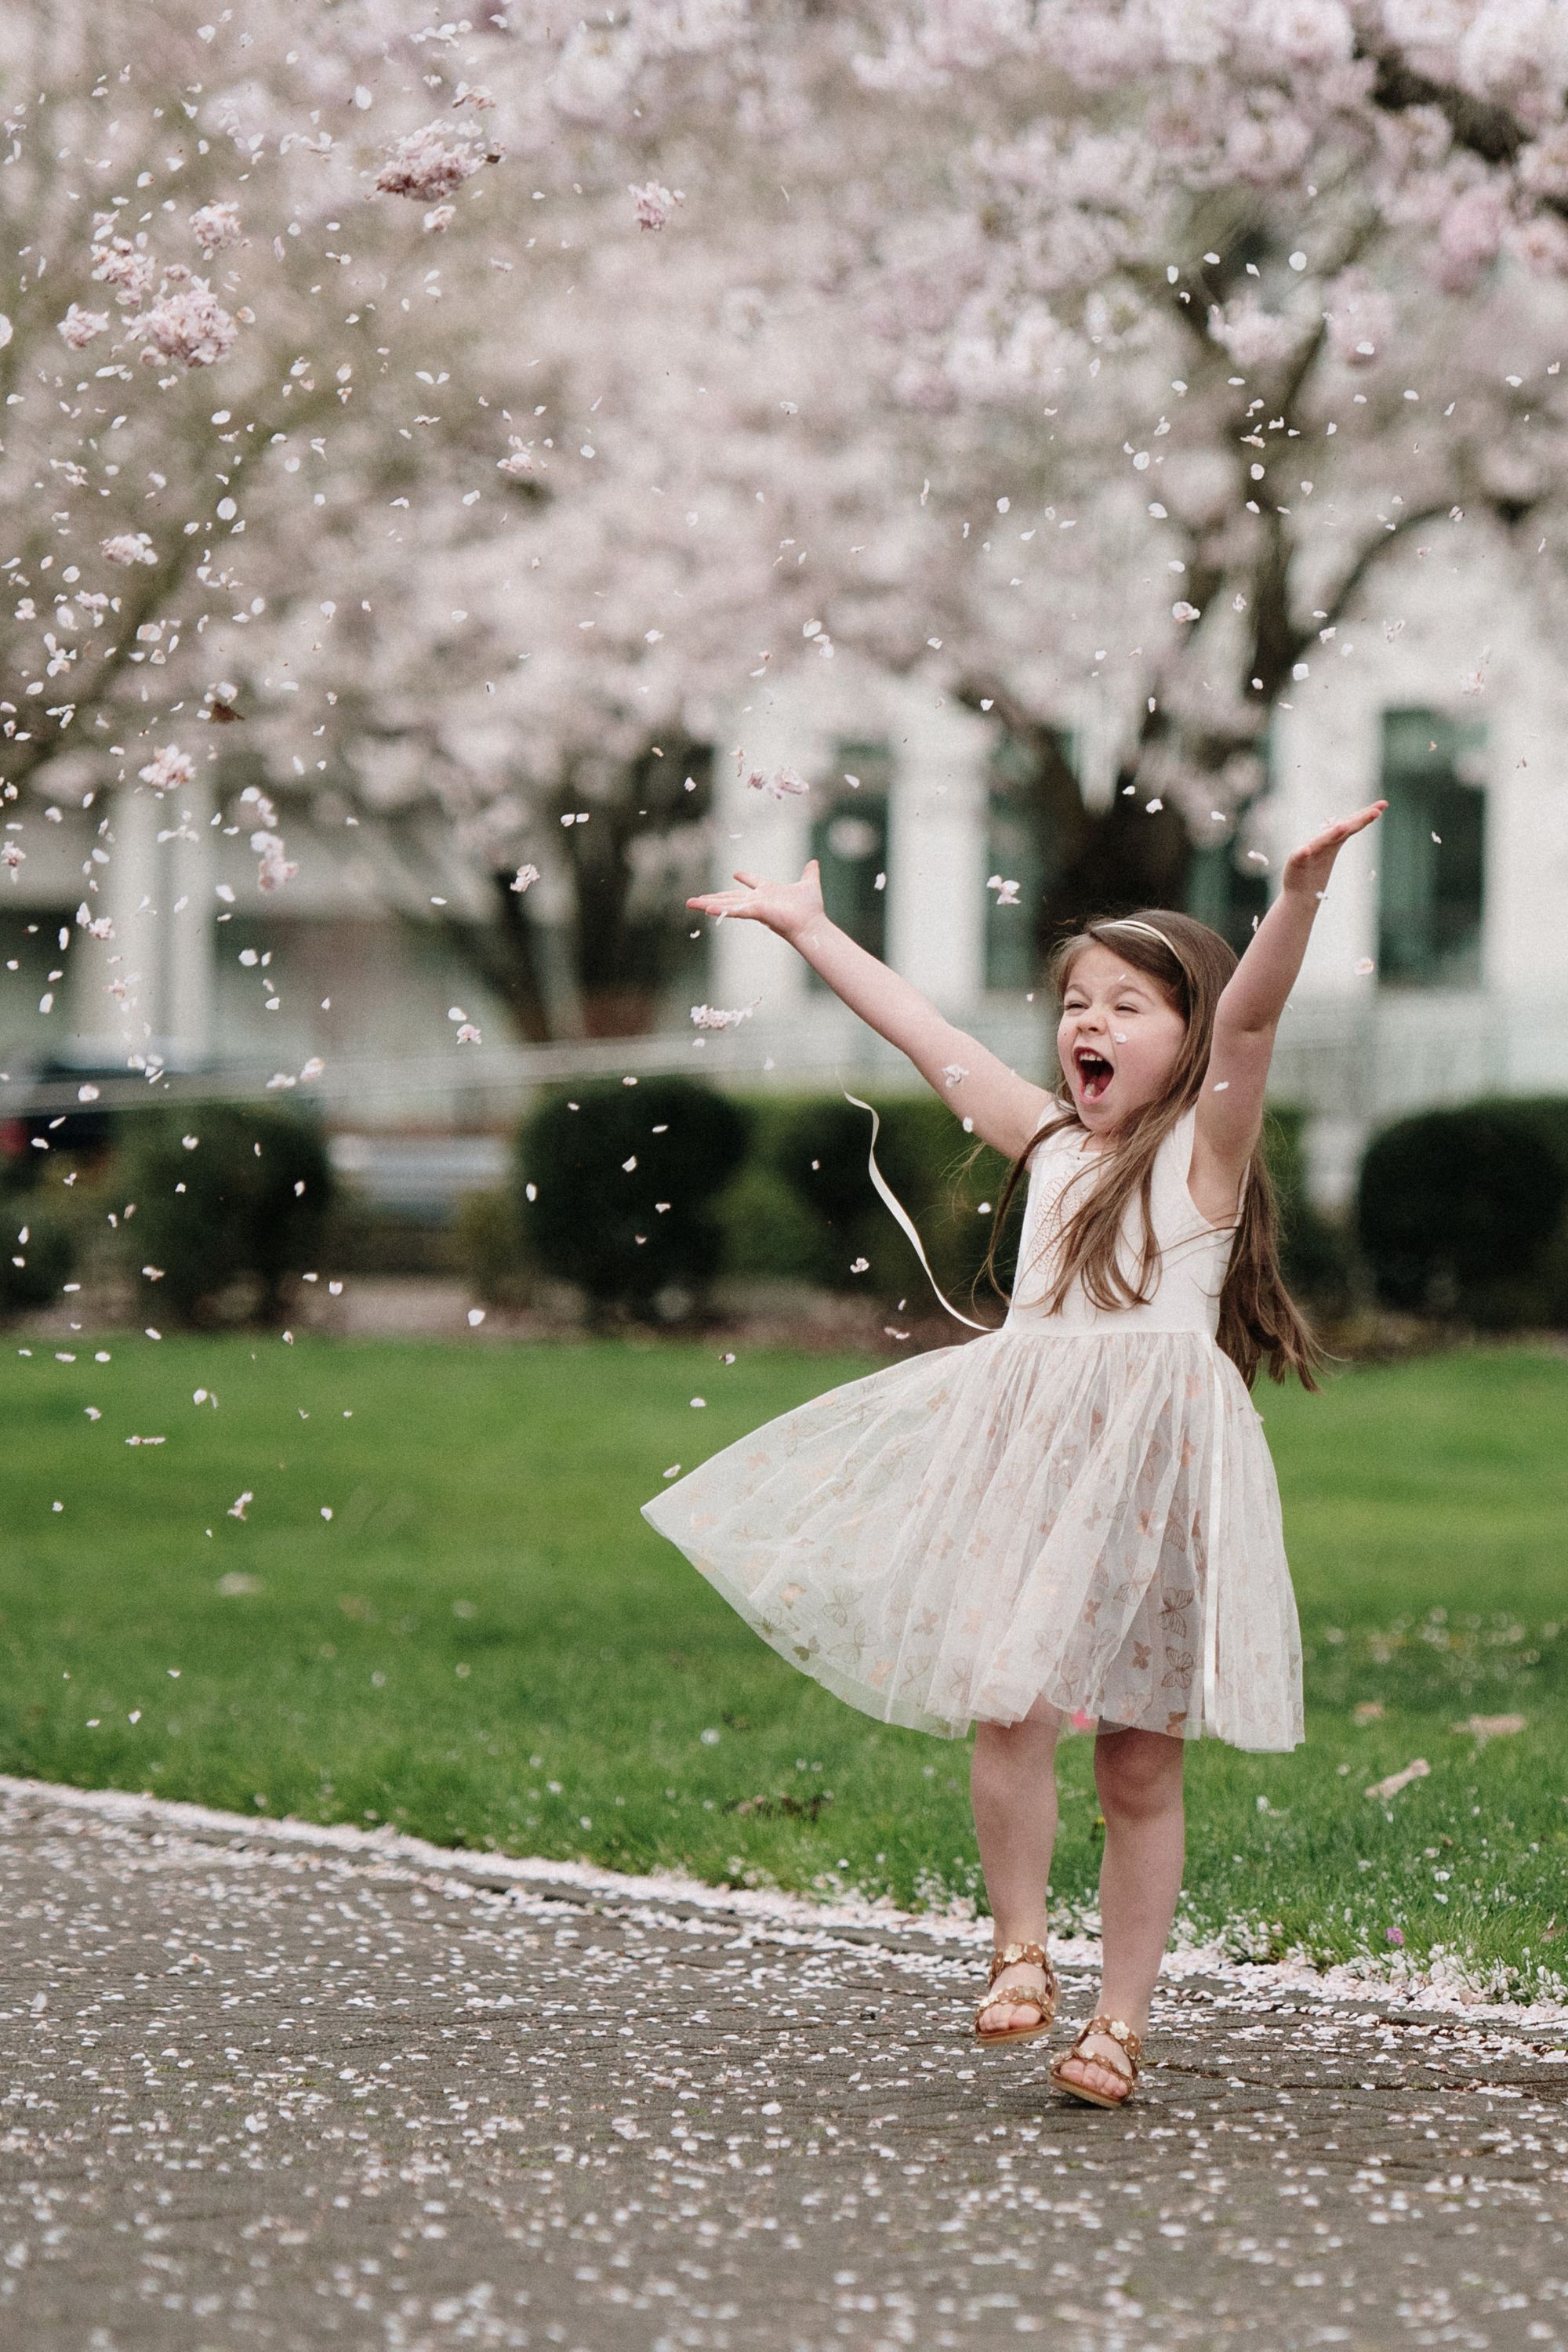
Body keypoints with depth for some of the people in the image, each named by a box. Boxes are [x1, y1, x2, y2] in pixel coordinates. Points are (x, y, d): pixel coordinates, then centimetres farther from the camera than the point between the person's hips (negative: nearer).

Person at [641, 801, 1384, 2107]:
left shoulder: (1204, 1145, 1)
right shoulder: (1052, 1143, 16)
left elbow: (1250, 1017, -16)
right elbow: (921, 1030, 23)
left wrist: (1302, 892, -32)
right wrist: (806, 928, 29)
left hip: (1155, 1463, -4)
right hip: (1029, 1456, 4)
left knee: (1142, 1759, 2)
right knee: (1009, 1707, -14)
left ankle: (1121, 2018, 10)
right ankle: (1019, 1949, 5)